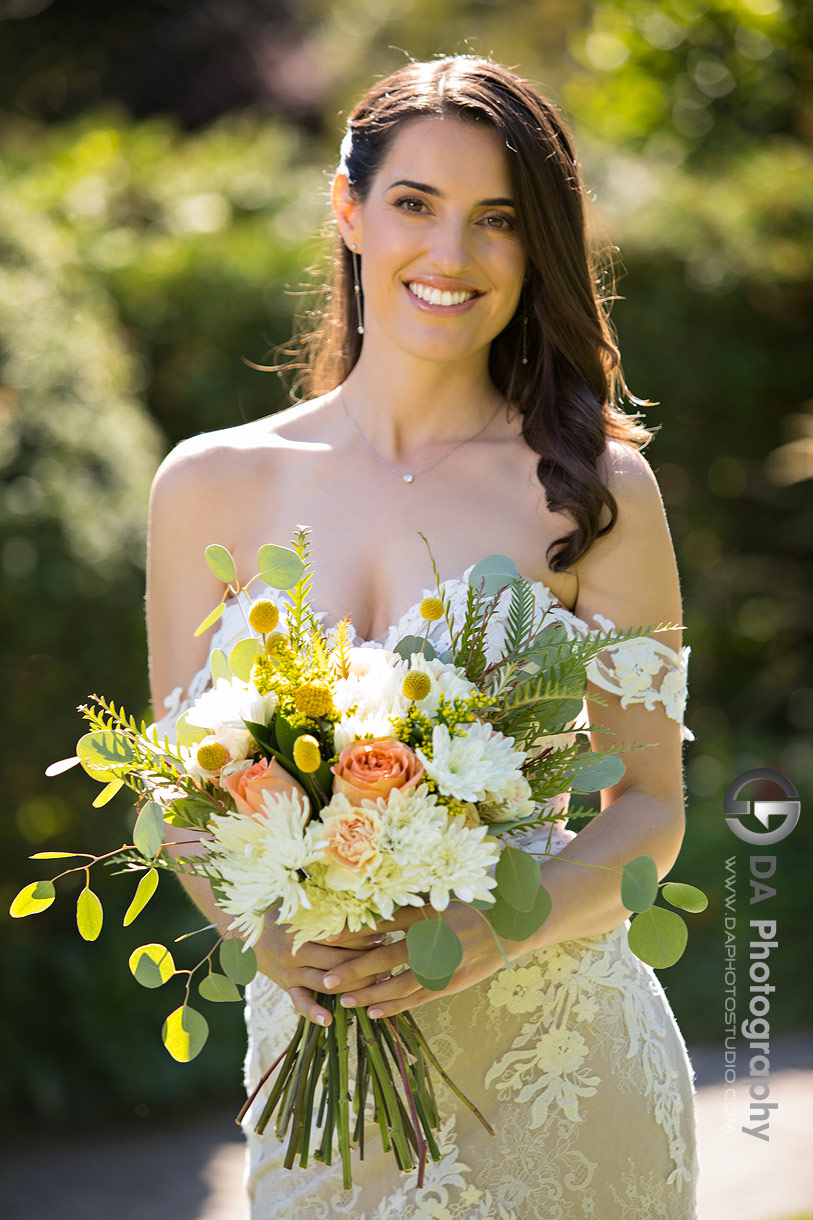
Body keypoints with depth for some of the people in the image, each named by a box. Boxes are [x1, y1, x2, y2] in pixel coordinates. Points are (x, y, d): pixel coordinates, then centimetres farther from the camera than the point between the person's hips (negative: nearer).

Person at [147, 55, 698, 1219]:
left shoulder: (593, 488, -5)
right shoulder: (210, 487, 1)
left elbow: (650, 805, -4)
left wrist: (489, 936, -20)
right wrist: (265, 935, -13)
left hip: (555, 1050, -1)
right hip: (315, 1048, 2)